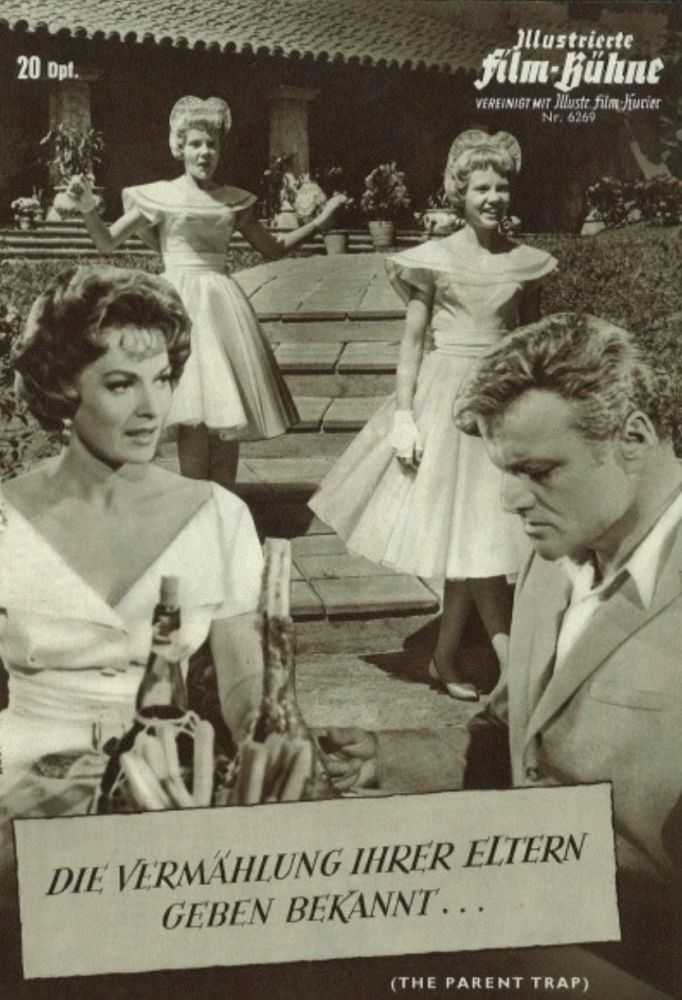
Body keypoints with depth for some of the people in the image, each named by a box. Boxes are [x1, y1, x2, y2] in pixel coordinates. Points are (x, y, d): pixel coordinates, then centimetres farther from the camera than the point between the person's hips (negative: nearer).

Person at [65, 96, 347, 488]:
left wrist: (319, 222, 11)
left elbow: (274, 248, 20)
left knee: (229, 409, 0)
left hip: (223, 304, 4)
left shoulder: (233, 200, 12)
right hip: (182, 303, -3)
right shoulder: (159, 196, 3)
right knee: (195, 413, -12)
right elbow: (107, 242, 3)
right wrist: (88, 208, -15)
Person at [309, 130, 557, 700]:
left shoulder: (528, 263, 5)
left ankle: (447, 658, 19)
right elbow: (412, 340, -2)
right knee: (471, 541, -5)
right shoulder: (434, 259, -4)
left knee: (482, 535, 5)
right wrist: (403, 414, -9)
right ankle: (515, 666, -1)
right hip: (445, 396, -3)